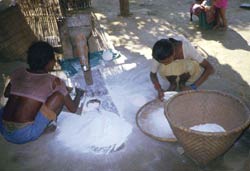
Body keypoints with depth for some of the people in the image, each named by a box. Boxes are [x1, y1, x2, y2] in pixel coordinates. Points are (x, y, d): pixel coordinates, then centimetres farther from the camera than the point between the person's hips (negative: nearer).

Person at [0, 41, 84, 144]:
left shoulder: (19, 72, 11)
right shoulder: (54, 81, 0)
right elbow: (73, 109, 9)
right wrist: (79, 94, 30)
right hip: (25, 134, -6)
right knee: (59, 95, -1)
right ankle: (51, 124, 16)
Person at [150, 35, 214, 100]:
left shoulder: (187, 48, -40)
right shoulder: (160, 55, -34)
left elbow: (210, 68, -38)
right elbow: (152, 74, -17)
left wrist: (193, 87, -44)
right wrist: (159, 89, -35)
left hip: (186, 62, -1)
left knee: (193, 66, -35)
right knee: (164, 68, -33)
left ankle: (182, 82, -3)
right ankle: (172, 84, 0)